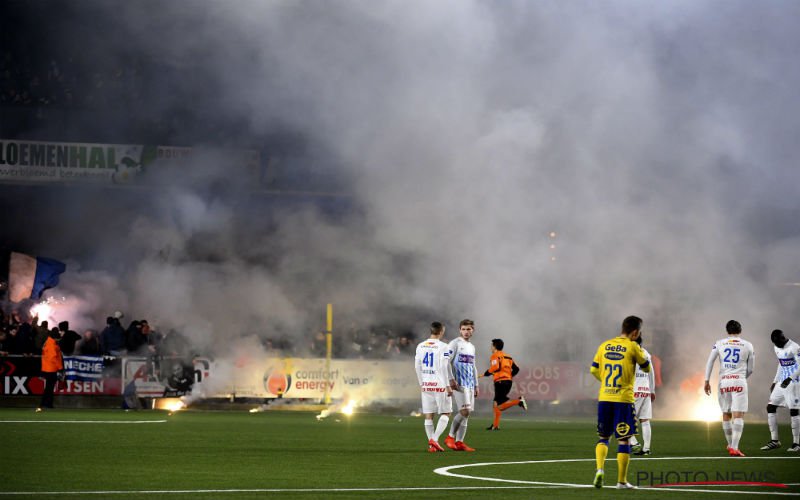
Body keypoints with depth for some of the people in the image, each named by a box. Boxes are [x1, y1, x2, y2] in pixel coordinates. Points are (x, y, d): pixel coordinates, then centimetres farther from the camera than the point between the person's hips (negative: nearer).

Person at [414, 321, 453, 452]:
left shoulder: (420, 346, 7)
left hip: (426, 385, 5)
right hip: (440, 384, -5)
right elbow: (443, 368, -14)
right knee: (445, 413, 5)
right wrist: (448, 386, -11)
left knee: (428, 415, 8)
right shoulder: (443, 347, -10)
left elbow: (417, 366, 10)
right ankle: (435, 439, -10)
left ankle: (431, 444, 6)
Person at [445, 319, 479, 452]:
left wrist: (476, 385, 21)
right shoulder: (455, 344, -4)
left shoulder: (471, 347, 20)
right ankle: (450, 437, -5)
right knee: (464, 411, -16)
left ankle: (459, 442, 5)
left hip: (470, 384, 8)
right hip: (459, 383, -8)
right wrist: (451, 379, -20)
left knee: (466, 413, 3)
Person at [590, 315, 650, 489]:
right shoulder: (632, 347, -6)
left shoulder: (604, 346, 7)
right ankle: (621, 480, 4)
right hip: (623, 399, -4)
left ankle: (600, 469, -6)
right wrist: (642, 353, 23)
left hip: (604, 398, 4)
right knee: (623, 439, 3)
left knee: (603, 436, 16)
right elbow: (646, 368, 5)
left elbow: (594, 370, 9)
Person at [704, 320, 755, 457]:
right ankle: (734, 448, -20)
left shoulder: (719, 344, 8)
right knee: (738, 415, -7)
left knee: (726, 414, 16)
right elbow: (750, 369, 12)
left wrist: (707, 381, 3)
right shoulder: (748, 346, 7)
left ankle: (730, 445, 29)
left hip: (724, 381, 2)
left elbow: (710, 362, 1)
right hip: (739, 381, -2)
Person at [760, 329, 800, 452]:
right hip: (782, 382, 9)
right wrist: (775, 382, 22)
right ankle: (774, 441, 10)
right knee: (770, 407, 4)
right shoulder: (778, 348, 11)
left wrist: (790, 379, -30)